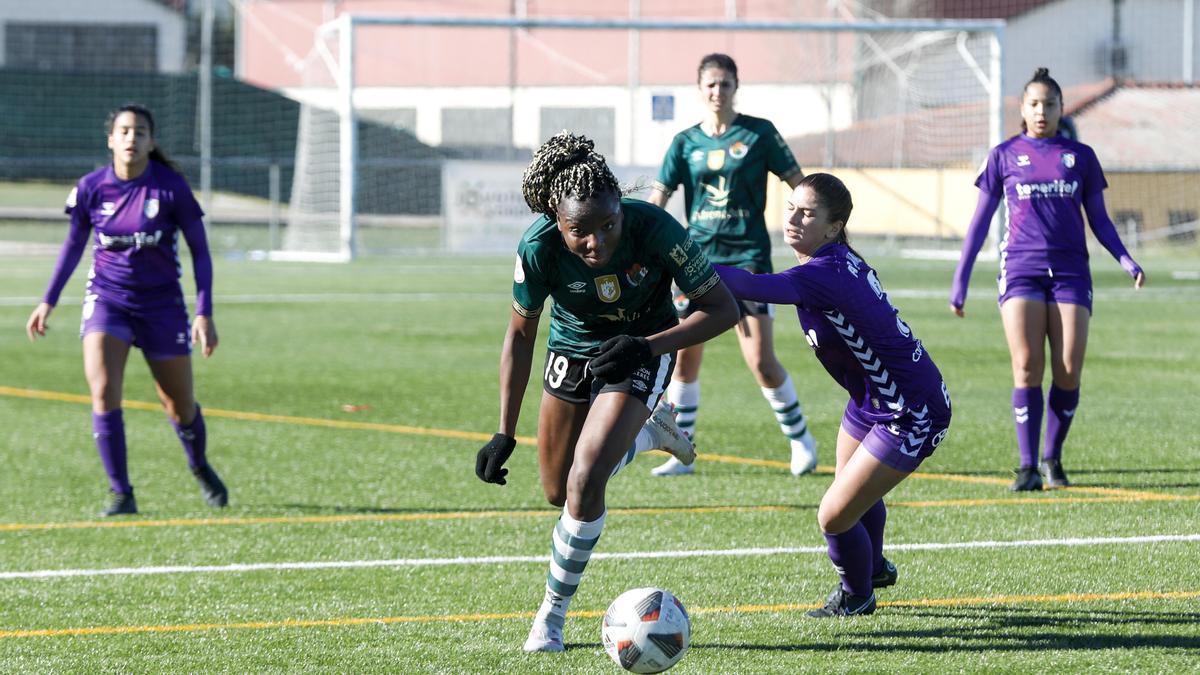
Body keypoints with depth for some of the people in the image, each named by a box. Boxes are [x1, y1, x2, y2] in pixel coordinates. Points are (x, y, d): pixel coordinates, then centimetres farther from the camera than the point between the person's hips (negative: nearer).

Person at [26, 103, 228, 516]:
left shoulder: (171, 187, -13)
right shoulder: (91, 188, -6)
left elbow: (200, 250, -5)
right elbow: (74, 243, 11)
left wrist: (204, 314, -12)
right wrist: (48, 301, 11)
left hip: (161, 304, -1)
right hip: (106, 299, 1)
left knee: (179, 407, 8)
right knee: (103, 392, -20)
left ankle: (200, 468, 41)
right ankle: (122, 494, -10)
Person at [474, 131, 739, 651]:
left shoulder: (654, 229, -34)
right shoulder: (539, 248, -29)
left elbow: (722, 309, -22)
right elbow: (520, 335, -11)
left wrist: (648, 345, -35)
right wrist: (505, 433, -12)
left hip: (640, 354, -3)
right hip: (572, 350, 3)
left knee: (585, 481, -20)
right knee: (558, 492, 14)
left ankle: (554, 612, 0)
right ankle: (649, 433, 43)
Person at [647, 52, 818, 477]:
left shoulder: (758, 134, -1)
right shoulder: (686, 142, 6)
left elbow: (799, 184, 3)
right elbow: (658, 197, 1)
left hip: (747, 256, -3)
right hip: (698, 258, 3)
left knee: (761, 363, -9)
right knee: (684, 358, 1)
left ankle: (801, 441, 9)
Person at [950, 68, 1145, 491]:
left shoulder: (1080, 157, 11)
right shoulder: (1004, 156, 8)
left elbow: (1100, 220, 16)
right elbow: (980, 219, 12)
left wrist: (1126, 261, 0)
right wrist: (960, 280, 9)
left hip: (1070, 272, 1)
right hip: (1021, 267, -1)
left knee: (1068, 372, -7)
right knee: (1027, 367, -14)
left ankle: (1053, 458, 12)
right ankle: (1028, 466, -12)